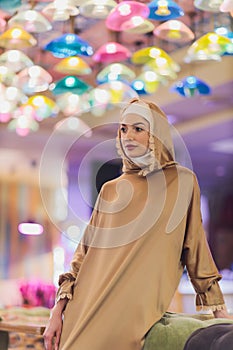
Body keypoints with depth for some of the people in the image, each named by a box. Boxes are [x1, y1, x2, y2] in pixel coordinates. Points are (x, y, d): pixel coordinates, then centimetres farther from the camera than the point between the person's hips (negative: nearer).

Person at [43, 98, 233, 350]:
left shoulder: (182, 181, 6)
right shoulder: (110, 190, 14)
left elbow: (195, 247, 8)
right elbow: (86, 251, 12)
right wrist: (59, 310, 6)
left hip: (136, 308, -3)